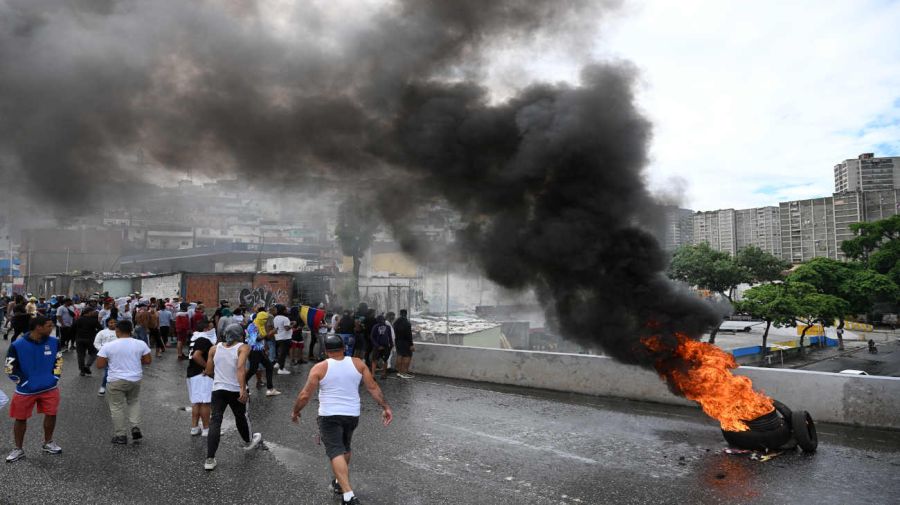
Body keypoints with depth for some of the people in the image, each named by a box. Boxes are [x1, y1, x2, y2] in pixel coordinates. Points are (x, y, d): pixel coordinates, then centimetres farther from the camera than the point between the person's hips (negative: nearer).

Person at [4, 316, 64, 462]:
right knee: (21, 419, 8)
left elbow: (58, 361, 10)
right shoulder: (17, 345, -16)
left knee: (51, 415, 5)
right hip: (25, 390, -2)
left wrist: (55, 378, 3)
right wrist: (24, 383, -11)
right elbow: (10, 369, -10)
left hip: (50, 388, 3)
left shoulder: (54, 341, -4)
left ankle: (48, 443, 26)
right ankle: (18, 449, 25)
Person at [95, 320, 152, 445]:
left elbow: (99, 365, -7)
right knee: (134, 403, 22)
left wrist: (111, 362, 11)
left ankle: (120, 435, 15)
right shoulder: (141, 344, -4)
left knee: (117, 407, 10)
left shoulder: (108, 346, -10)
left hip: (116, 381, -3)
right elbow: (148, 361, 1)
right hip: (135, 379, 3)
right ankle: (136, 428, 8)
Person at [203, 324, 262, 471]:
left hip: (218, 389, 2)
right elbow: (240, 367, -23)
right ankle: (248, 441, 44)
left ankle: (210, 459, -7)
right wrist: (243, 389, -29)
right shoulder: (243, 347, -7)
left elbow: (209, 372, 8)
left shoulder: (214, 348, 5)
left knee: (215, 421, 0)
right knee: (241, 417, 20)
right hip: (236, 390, -2)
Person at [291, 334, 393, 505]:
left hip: (329, 416, -4)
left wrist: (295, 412, 9)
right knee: (345, 447, 25)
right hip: (352, 415, 4)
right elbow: (373, 388, -2)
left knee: (336, 453, -7)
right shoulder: (358, 364, -2)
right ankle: (339, 483, 38)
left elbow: (305, 395, -7)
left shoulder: (320, 368, -9)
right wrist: (385, 407, 4)